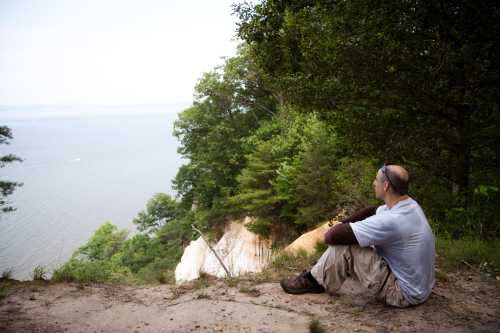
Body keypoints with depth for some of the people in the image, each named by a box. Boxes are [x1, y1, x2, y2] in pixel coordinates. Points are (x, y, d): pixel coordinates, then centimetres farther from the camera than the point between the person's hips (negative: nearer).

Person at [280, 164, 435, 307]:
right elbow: (371, 211, 15)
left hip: (404, 294, -9)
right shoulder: (408, 204, -2)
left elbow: (331, 236, -31)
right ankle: (321, 273, 28)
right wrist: (341, 225, 2)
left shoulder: (392, 220, -32)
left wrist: (331, 231, -7)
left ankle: (314, 281, 6)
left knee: (342, 245, -16)